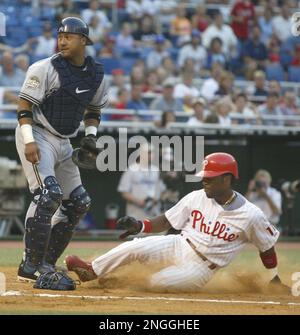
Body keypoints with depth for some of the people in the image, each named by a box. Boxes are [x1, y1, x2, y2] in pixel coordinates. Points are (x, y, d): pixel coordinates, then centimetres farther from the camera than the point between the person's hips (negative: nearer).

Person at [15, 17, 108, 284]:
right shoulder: (45, 69, -14)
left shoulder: (96, 74, 5)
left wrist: (91, 135, 2)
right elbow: (24, 106, -15)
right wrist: (29, 142, -25)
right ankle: (30, 268, -19)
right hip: (37, 136, -8)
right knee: (48, 194, -23)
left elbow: (93, 110, 20)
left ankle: (46, 264, 17)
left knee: (78, 202, 8)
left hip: (63, 142, 8)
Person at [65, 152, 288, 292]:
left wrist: (275, 281, 5)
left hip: (201, 267, -3)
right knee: (133, 247, -20)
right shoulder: (196, 198, -3)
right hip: (179, 246, 3)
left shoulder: (251, 215, -15)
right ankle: (91, 271, -6)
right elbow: (167, 222, 3)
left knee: (157, 283, -25)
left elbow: (267, 247, -2)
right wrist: (140, 226, -13)